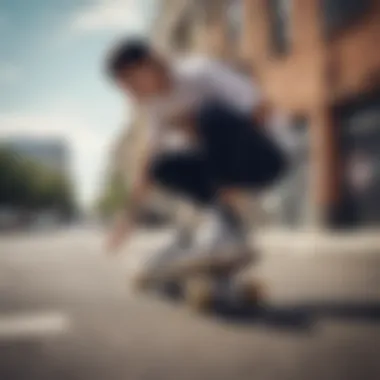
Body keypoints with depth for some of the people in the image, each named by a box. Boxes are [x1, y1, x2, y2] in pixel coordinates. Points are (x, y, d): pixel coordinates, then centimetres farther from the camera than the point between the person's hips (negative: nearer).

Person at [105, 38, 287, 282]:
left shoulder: (200, 72, -17)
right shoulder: (157, 102, 3)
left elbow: (262, 108, -19)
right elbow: (151, 160, 8)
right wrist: (131, 215, 5)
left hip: (262, 159, -6)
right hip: (228, 165, 7)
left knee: (211, 113, -32)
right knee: (163, 168, -13)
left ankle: (230, 224, -22)